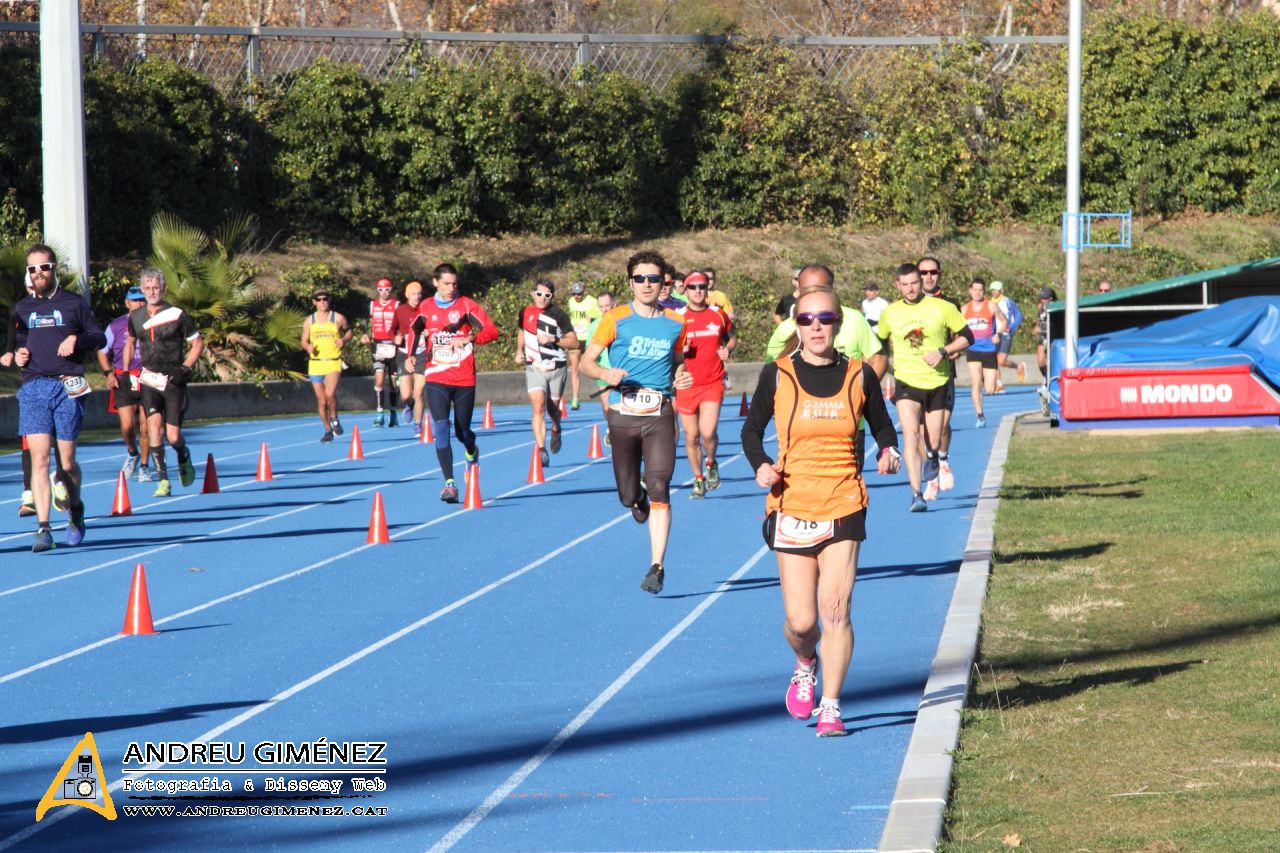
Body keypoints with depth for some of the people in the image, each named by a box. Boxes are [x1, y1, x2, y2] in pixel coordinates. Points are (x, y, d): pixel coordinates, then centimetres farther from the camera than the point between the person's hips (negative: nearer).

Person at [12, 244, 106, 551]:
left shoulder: (74, 303, 8)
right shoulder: (22, 308, 15)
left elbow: (99, 337, 10)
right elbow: (15, 344, 25)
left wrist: (77, 340, -9)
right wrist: (16, 355, 3)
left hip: (68, 387, -1)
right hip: (33, 388, 1)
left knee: (67, 462, 3)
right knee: (39, 458, -11)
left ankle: (75, 510, 31)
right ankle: (43, 528, -13)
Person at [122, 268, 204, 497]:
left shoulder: (177, 315, -7)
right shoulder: (136, 317, 5)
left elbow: (197, 344, 1)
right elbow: (130, 343, 23)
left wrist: (183, 369, -10)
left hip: (172, 381, -2)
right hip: (148, 380, 2)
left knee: (173, 436, -5)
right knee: (154, 425, -18)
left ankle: (184, 458, 31)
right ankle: (162, 480, -11)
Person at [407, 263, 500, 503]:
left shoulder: (467, 305, -2)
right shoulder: (425, 308, 5)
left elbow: (492, 330, -7)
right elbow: (415, 331, 22)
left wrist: (469, 339, -23)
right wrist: (411, 356, 6)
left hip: (464, 379, -1)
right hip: (436, 378, 1)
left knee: (462, 431, 9)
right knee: (441, 427, -15)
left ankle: (472, 451, 48)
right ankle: (449, 483, -15)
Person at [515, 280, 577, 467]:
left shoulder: (559, 315, -8)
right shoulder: (526, 312, 2)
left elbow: (574, 343, -10)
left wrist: (553, 339, -24)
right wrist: (519, 350, 11)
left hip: (556, 369, -1)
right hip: (534, 368, 1)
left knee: (552, 408, 13)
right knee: (538, 406, -17)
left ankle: (556, 430, 48)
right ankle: (541, 450, -20)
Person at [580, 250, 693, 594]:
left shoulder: (676, 323, 7)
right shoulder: (616, 319, 0)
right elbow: (586, 361, 3)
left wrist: (680, 378, 1)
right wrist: (605, 373, -18)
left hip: (659, 416, 0)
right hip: (623, 414, 0)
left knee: (659, 489, -13)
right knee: (628, 496, 6)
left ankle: (657, 566, -10)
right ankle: (638, 497, 45)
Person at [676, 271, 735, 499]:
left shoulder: (719, 315, 4)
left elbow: (732, 338, 19)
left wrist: (727, 349, -3)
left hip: (713, 383, 0)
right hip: (686, 385, 1)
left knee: (708, 432, -16)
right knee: (691, 437, 6)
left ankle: (711, 464, 15)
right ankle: (698, 480, 24)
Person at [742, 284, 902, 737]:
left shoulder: (859, 376, 1)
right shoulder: (777, 375, -2)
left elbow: (882, 427, 15)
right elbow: (751, 430, 9)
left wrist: (889, 452, -7)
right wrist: (761, 465, -11)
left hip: (843, 507, 0)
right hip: (792, 508, 0)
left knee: (836, 609, -12)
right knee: (801, 621, 1)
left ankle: (830, 708, -1)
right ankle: (805, 664, 37)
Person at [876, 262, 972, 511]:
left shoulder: (942, 308, -4)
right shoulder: (890, 313, 3)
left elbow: (967, 337, 0)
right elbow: (881, 342, 21)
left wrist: (943, 351, -13)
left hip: (937, 383, 0)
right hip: (906, 383, 0)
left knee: (933, 442, 10)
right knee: (911, 435, -20)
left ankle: (931, 458, 48)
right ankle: (916, 493, -23)